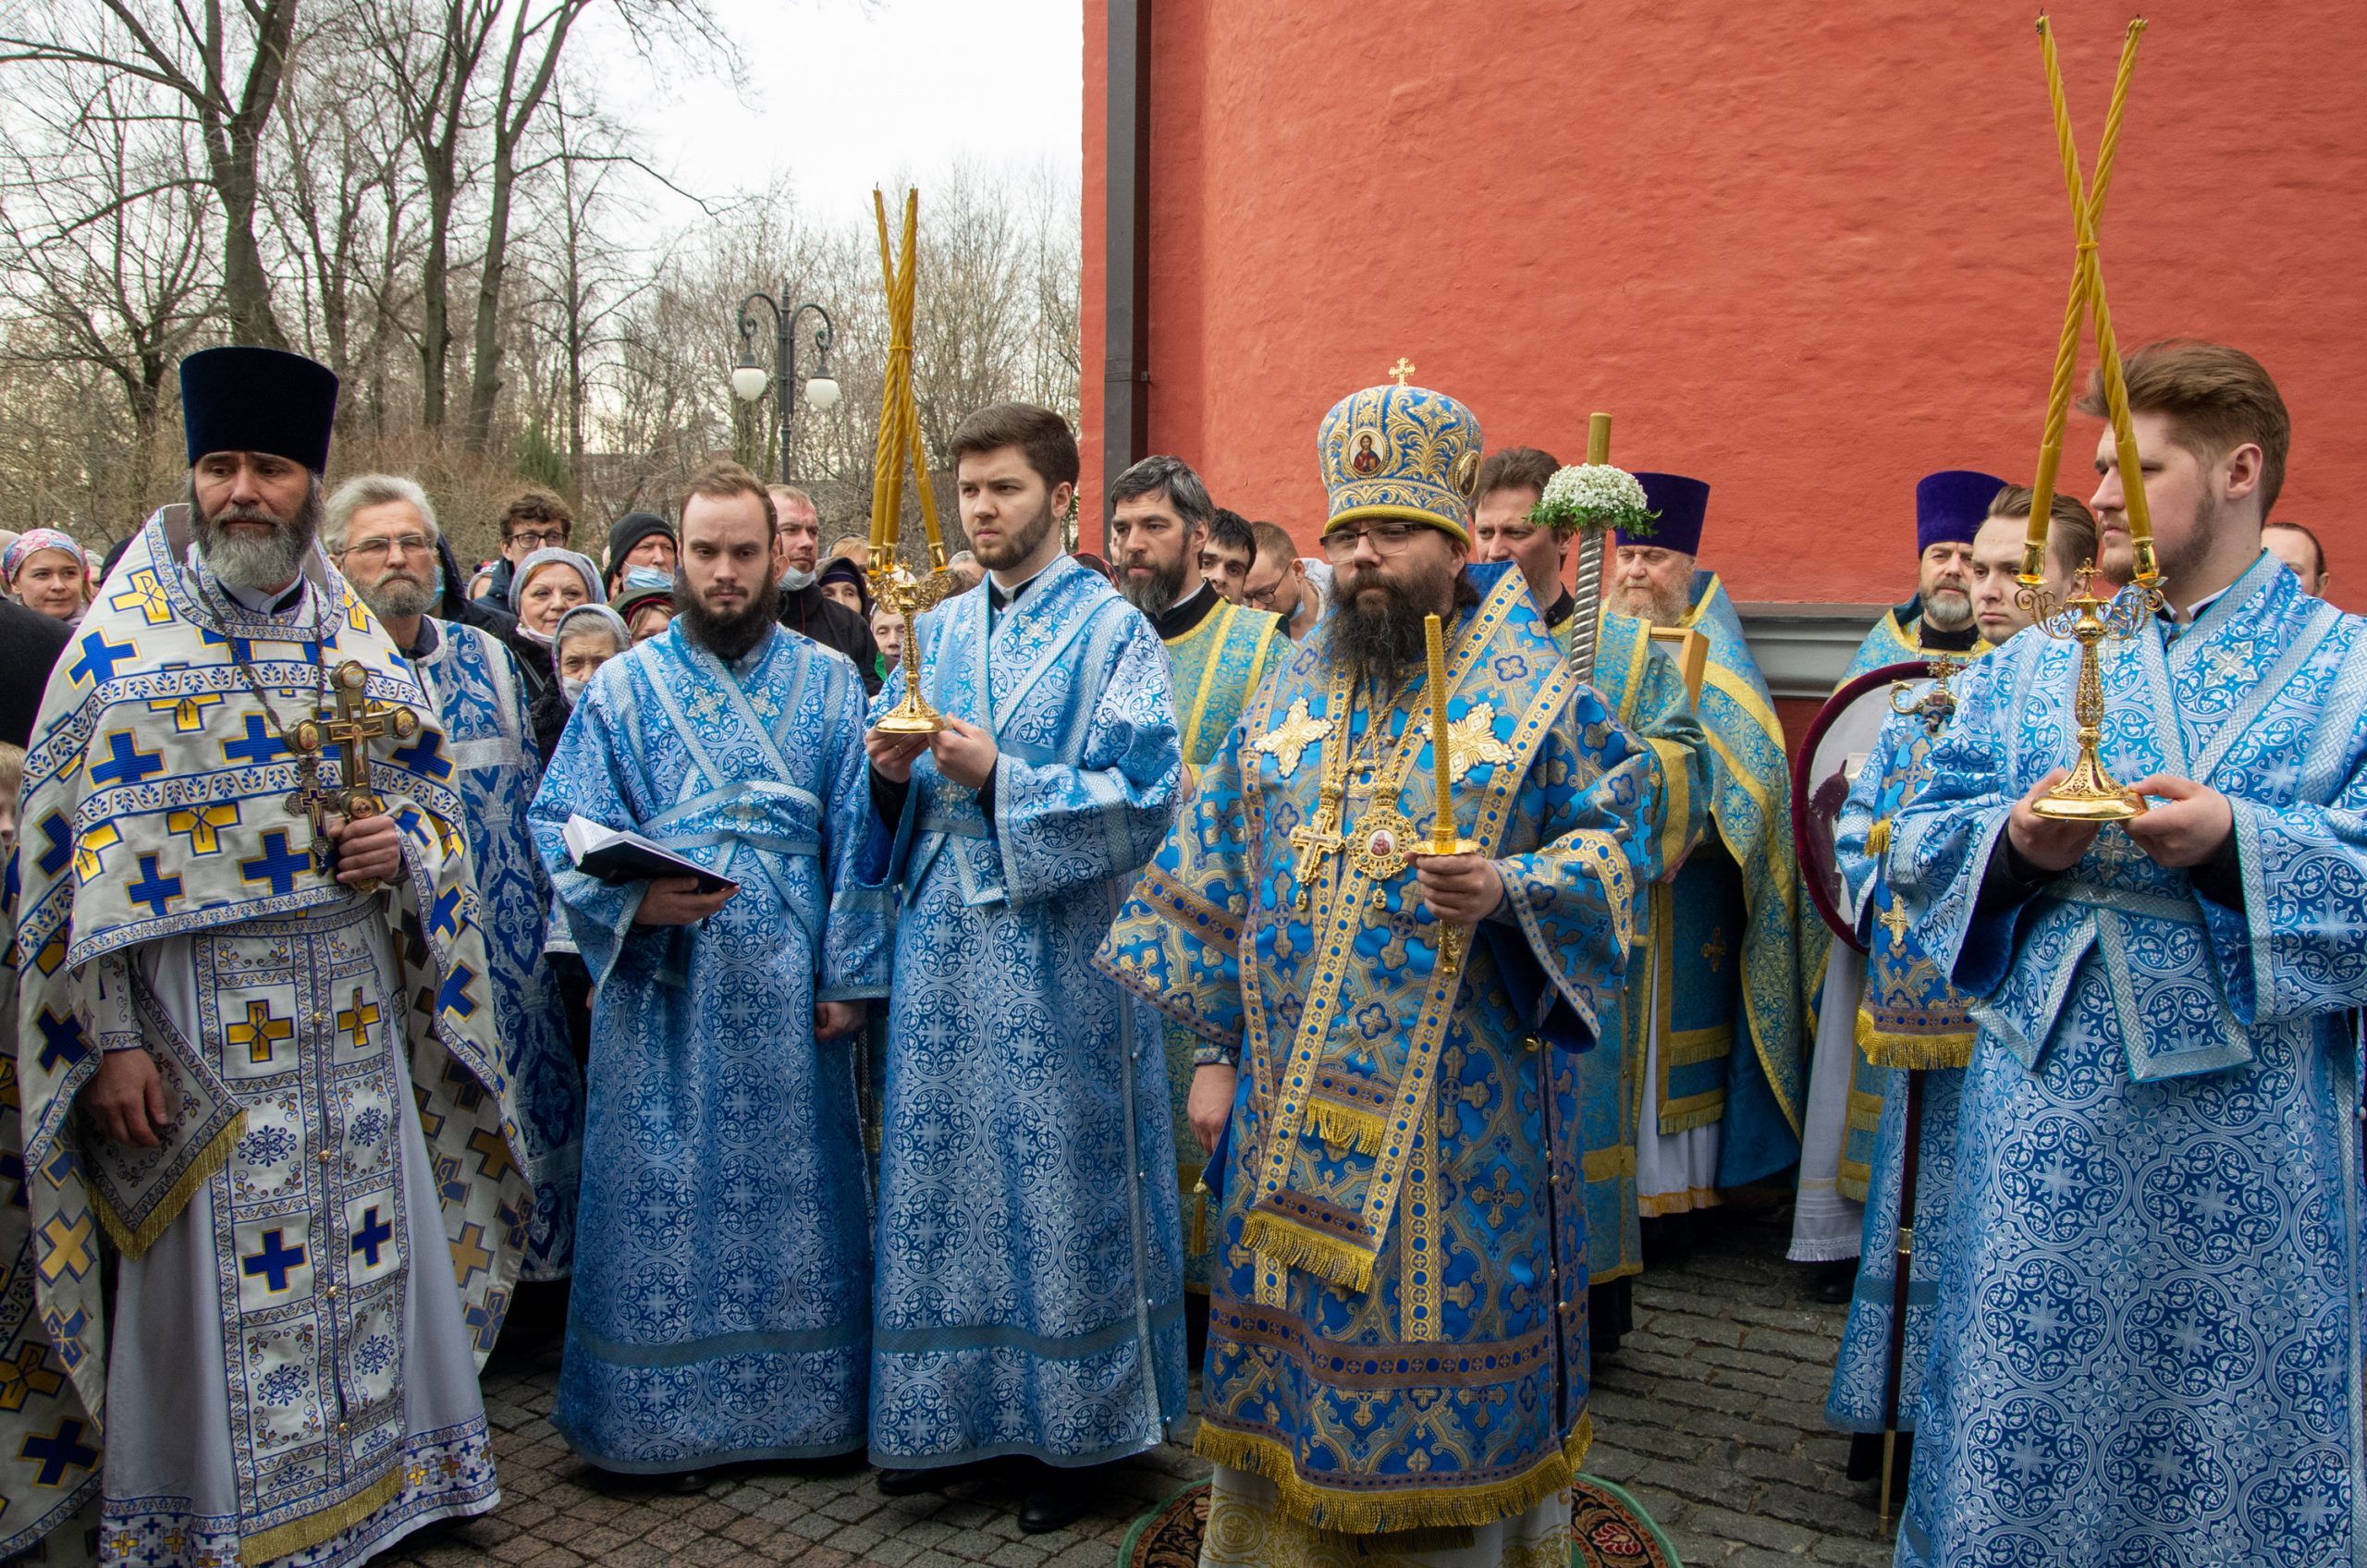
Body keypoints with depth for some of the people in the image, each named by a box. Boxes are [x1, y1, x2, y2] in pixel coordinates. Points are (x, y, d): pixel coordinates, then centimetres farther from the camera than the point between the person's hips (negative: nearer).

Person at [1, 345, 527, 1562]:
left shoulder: (354, 633, 10)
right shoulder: (120, 641, -3)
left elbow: (428, 780, 18)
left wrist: (404, 837, -7)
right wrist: (104, 1039, -11)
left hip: (354, 1021, 4)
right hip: (193, 1027, -4)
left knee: (370, 1256, 11)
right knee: (217, 1280, 4)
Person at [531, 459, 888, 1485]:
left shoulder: (830, 686, 6)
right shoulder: (623, 688, 5)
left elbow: (858, 837, 4)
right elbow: (561, 827, 1)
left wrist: (847, 973, -3)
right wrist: (634, 902, -18)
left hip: (790, 998, 1)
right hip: (665, 996, 0)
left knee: (792, 1195, 9)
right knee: (668, 1199, 5)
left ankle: (804, 1399, 24)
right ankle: (665, 1416, 21)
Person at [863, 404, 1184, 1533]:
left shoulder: (1114, 633, -3)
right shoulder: (937, 632, 13)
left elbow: (1144, 798, -12)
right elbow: (896, 802, 16)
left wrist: (999, 777, -18)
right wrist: (891, 772, -7)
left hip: (1059, 963, -5)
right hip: (942, 955, 5)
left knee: (1056, 1184, 4)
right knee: (940, 1180, 10)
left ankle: (1069, 1433, 20)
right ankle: (940, 1412, 26)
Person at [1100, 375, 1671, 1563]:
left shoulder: (1539, 690, -4)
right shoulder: (1290, 691, 8)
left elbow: (1618, 842, -4)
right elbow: (1216, 881, 11)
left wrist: (1508, 893, -23)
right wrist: (1217, 1050, 8)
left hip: (1458, 1109, -4)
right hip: (1295, 1106, 4)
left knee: (1443, 1327, 7)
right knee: (1290, 1343, 14)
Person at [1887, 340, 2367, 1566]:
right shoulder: (2031, 665, 10)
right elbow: (1920, 845, 5)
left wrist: (2237, 844, -22)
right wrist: (2010, 842, -14)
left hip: (2248, 1121, -2)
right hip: (2046, 1120, 3)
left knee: (2233, 1433, 10)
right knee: (2027, 1399, 11)